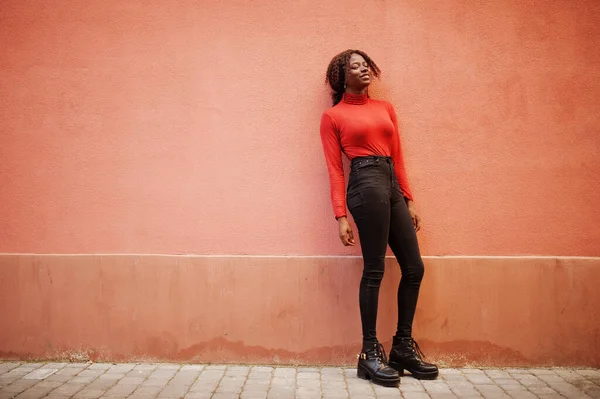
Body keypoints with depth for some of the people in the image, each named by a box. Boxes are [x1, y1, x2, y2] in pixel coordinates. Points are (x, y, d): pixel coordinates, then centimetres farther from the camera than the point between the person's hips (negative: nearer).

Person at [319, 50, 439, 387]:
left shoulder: (386, 108, 21)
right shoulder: (333, 116, 6)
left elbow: (398, 157, 18)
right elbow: (335, 169, 0)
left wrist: (409, 200, 12)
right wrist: (341, 216, -7)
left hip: (392, 186, 6)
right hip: (366, 183, -6)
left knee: (414, 268, 5)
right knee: (374, 269, -7)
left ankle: (404, 346, 18)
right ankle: (370, 353, 5)